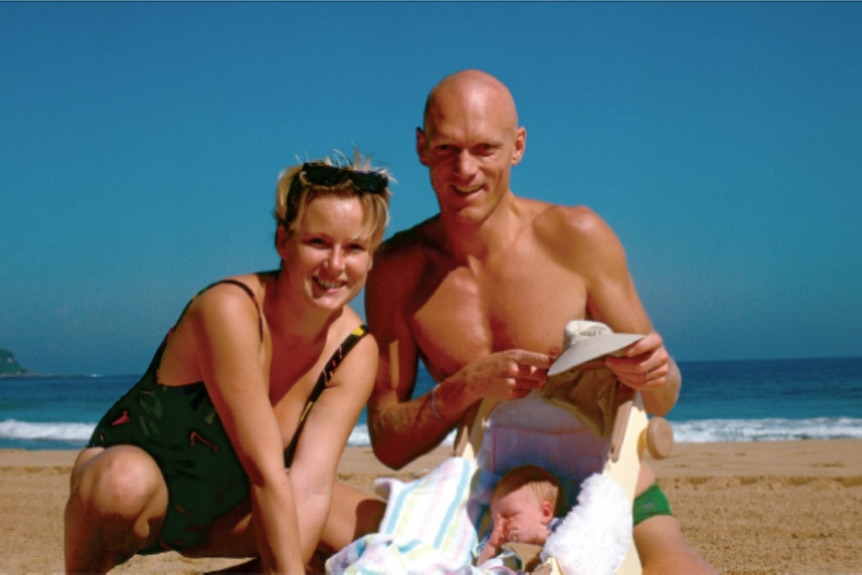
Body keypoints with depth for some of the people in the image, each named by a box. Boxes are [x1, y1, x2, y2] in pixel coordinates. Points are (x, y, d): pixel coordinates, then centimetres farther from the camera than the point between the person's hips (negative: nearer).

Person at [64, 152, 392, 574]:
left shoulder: (356, 352, -12)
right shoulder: (231, 308, -28)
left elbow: (311, 488, -20)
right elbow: (266, 475, -30)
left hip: (220, 516, 6)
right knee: (127, 479, -39)